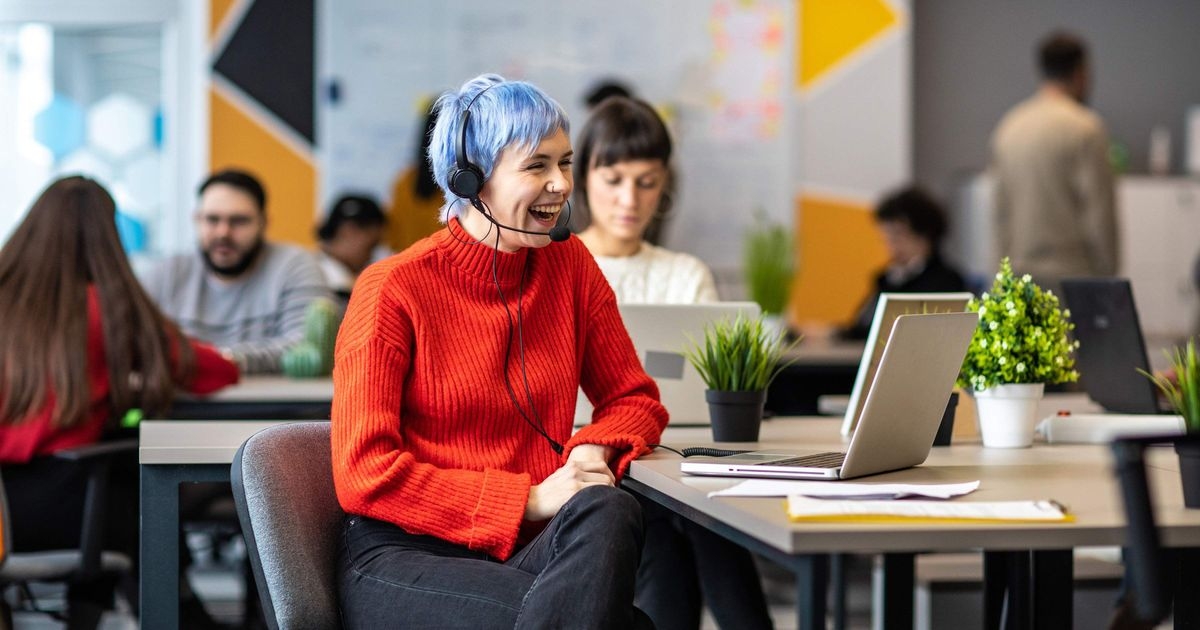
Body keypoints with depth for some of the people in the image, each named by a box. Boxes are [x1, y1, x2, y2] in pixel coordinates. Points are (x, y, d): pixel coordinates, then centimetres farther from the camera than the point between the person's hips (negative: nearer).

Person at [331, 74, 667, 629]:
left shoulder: (570, 265, 8)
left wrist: (594, 449, -7)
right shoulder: (393, 289, -6)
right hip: (405, 557, -5)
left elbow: (635, 400, 18)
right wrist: (528, 499, -16)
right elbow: (364, 476, -9)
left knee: (610, 513, -33)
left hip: (528, 551, 5)